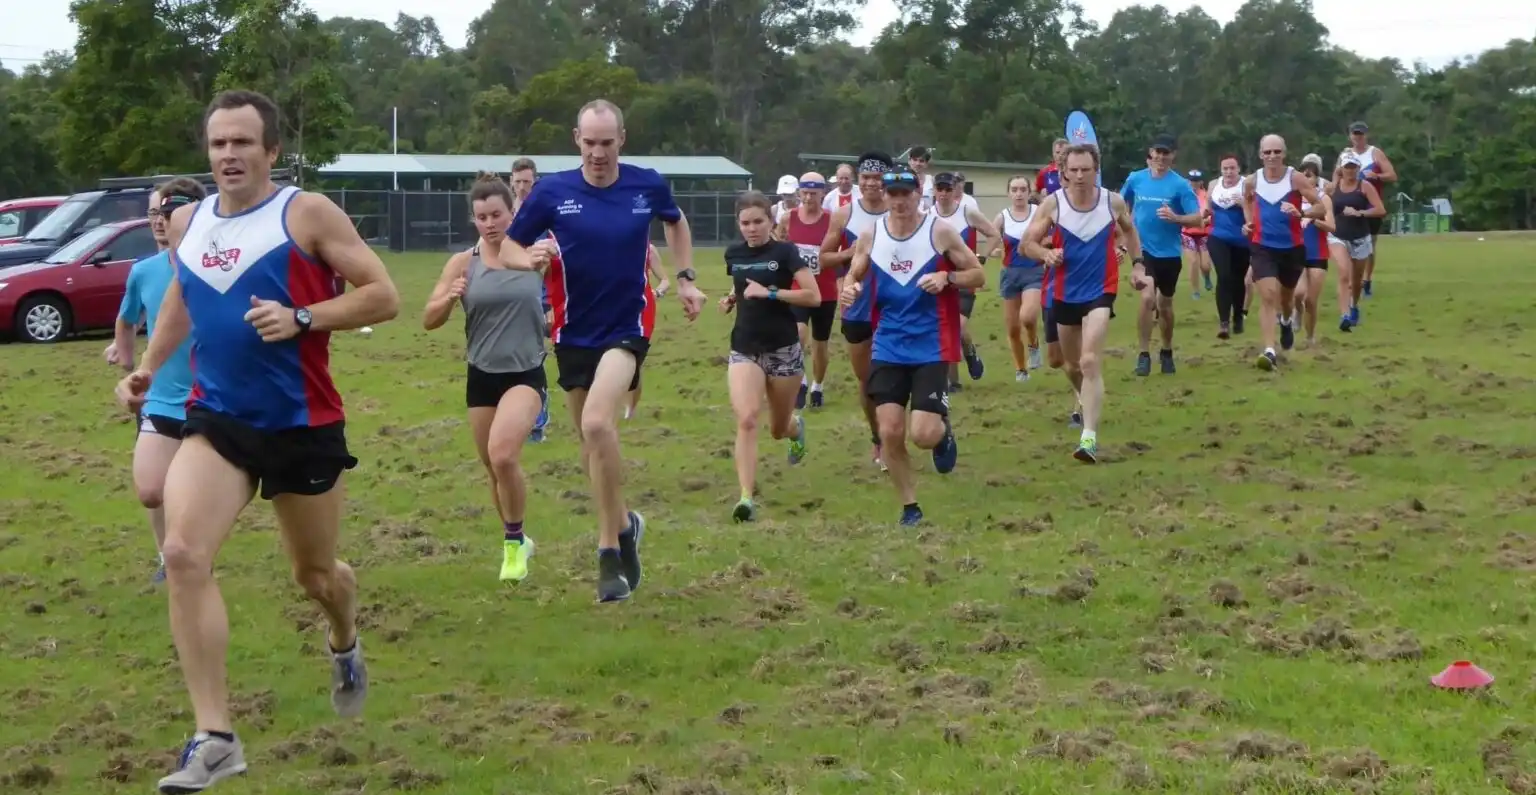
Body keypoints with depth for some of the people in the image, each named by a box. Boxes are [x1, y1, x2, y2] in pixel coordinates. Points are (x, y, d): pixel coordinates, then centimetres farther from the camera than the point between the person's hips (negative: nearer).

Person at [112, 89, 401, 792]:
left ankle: (345, 645, 53)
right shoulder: (186, 223, 6)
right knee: (182, 555, -20)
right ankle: (214, 738, -17)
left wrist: (302, 319, -24)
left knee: (314, 572, 14)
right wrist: (148, 368, 12)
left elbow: (383, 296, -12)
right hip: (217, 421, 3)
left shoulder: (306, 213, -10)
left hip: (304, 425, -3)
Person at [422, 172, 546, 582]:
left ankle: (514, 541, -5)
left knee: (503, 454, -26)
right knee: (494, 469, 13)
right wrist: (449, 298, -22)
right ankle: (516, 542, 38)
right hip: (481, 377, 3)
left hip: (526, 374, -3)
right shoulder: (463, 263, -3)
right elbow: (429, 321, -2)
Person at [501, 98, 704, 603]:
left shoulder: (648, 185, -4)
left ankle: (610, 547, -13)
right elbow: (508, 249, -1)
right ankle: (623, 524, 38)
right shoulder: (551, 191, -7)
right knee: (593, 444, 12)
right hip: (573, 332, 3)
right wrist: (531, 259, -23)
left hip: (627, 327, -3)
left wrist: (685, 279, 12)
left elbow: (676, 221, 18)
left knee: (597, 423, -25)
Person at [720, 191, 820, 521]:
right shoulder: (734, 253, 4)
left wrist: (769, 293, -22)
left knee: (778, 428, 15)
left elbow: (814, 296, -17)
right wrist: (731, 299, 5)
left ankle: (796, 426, 54)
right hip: (744, 350, 2)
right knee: (746, 420, -19)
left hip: (783, 350, -2)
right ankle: (746, 497, -19)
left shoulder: (785, 251, -10)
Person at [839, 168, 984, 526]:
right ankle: (909, 506, 17)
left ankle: (943, 430, 26)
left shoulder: (940, 232, -7)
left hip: (931, 348, -3)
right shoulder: (871, 236, 1)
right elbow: (853, 276, 13)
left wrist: (946, 277, -20)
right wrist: (850, 288, -11)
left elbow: (979, 276, -1)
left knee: (924, 435, -12)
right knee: (890, 432, -2)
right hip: (888, 348, 3)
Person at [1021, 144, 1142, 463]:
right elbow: (1027, 243, -5)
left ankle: (1090, 438, -23)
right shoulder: (1052, 203, -11)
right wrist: (1046, 254, -25)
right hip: (1064, 292, 2)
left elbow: (1129, 231, 15)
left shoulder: (1114, 202, -8)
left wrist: (1137, 265, 8)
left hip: (1100, 291, -2)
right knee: (1072, 365, 18)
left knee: (1090, 362, -19)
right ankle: (1087, 404, 52)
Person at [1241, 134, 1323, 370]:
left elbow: (1320, 207, -13)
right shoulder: (1251, 181, -4)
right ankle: (1269, 352, -21)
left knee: (1286, 296, 20)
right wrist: (1248, 221, 2)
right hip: (1262, 247, 0)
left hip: (1292, 247, 0)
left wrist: (1299, 213, -31)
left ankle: (1286, 321, 57)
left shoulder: (1296, 179, -11)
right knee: (1268, 296, -17)